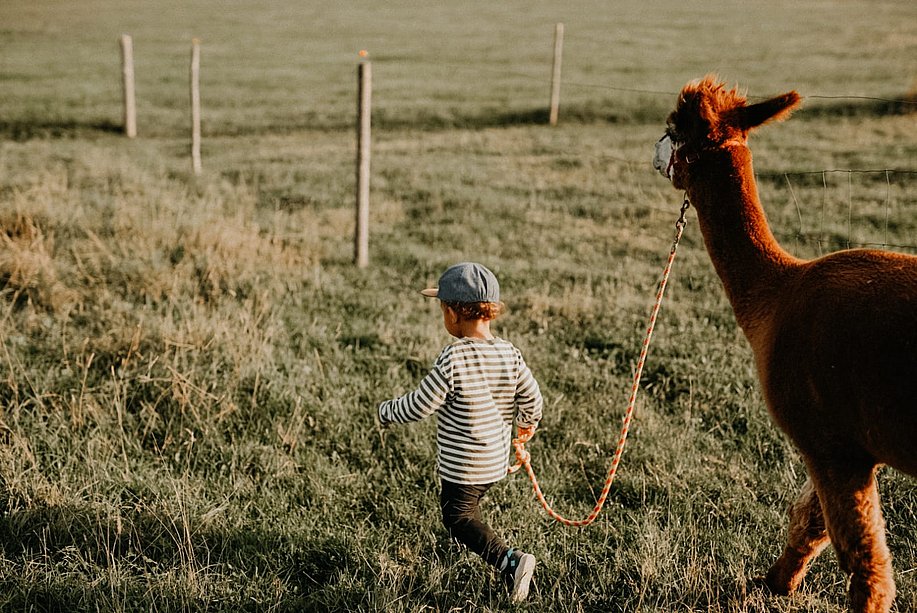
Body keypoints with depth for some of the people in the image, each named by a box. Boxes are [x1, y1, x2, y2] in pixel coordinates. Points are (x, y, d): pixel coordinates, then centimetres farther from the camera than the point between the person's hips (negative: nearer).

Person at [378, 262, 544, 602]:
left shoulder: (453, 360, -24)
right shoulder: (510, 354, -6)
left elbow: (418, 406, -17)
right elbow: (531, 398, 2)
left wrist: (385, 412, 2)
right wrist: (527, 422, 25)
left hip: (462, 466, -8)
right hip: (497, 460, 8)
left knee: (458, 517, 4)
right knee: (467, 507, 29)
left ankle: (509, 560, -13)